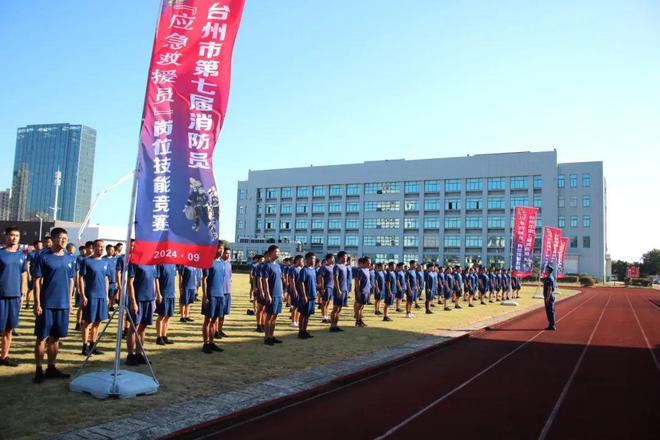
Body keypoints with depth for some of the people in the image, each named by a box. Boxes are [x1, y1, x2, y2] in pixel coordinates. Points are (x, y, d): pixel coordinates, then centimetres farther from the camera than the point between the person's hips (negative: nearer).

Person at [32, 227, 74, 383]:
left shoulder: (69, 259, 9)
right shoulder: (43, 257, -5)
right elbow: (37, 281, -6)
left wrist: (69, 301, 11)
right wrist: (37, 303, -10)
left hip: (63, 305, 4)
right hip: (46, 304, -4)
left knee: (55, 337, 11)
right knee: (42, 337, 2)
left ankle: (51, 368, 21)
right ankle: (39, 370, 10)